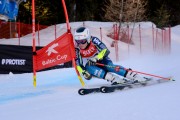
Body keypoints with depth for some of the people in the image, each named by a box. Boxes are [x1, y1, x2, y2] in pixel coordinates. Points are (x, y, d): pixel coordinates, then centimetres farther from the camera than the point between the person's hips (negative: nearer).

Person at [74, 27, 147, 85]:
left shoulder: (93, 40, -22)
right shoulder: (77, 50, -15)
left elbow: (105, 51, -26)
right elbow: (77, 64, -9)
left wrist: (96, 59, -38)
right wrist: (83, 72, -25)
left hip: (102, 61, -2)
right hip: (91, 66, 2)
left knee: (110, 66, -31)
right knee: (88, 68, -33)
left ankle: (136, 77, -33)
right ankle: (113, 79, -41)